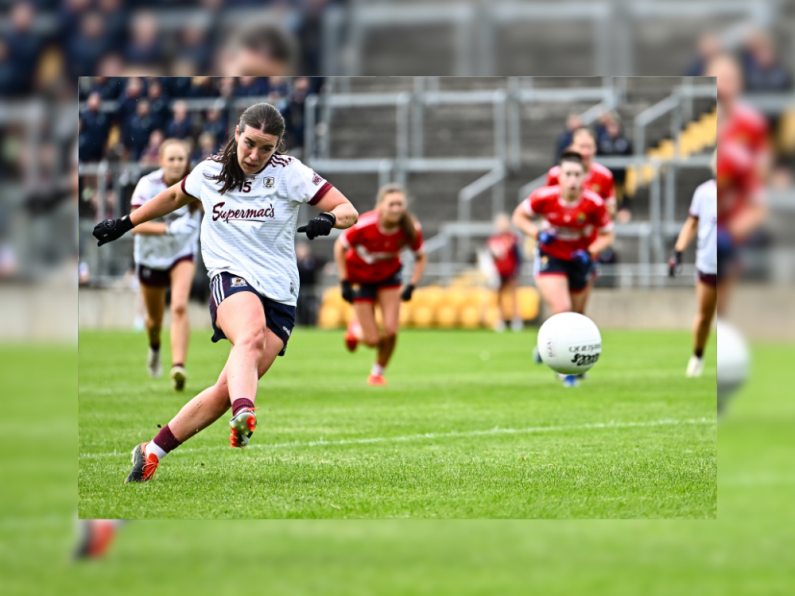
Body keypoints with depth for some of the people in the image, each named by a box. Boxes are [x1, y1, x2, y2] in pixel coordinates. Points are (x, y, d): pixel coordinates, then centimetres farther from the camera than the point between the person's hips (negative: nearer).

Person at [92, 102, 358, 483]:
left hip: (280, 297, 1)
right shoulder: (209, 172, 9)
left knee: (227, 390, -9)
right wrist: (126, 223, 35)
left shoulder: (290, 173, 2)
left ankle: (152, 452, 5)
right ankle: (244, 414, -65)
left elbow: (348, 211, 1)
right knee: (251, 336, -37)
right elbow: (176, 196, 31)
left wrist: (328, 219, -22)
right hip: (230, 280, -1)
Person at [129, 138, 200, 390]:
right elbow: (136, 225, -32)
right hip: (150, 256, 0)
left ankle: (178, 366, -30)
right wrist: (169, 229, -42)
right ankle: (154, 348, 54)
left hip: (183, 254, 0)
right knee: (155, 318, 18)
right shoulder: (148, 185, -23)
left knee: (180, 306, -25)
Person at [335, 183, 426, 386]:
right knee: (373, 340, -5)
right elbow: (340, 246, -16)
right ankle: (356, 328, 34)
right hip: (360, 277, -2)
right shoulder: (364, 225, -33)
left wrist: (411, 286, -16)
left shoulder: (411, 229, -24)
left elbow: (420, 257, -4)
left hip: (388, 275, 2)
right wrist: (345, 284, -17)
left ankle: (378, 373, 18)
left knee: (391, 331, -11)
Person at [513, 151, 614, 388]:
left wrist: (590, 252, -24)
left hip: (580, 259, 2)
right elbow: (519, 216, -4)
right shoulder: (544, 197, -21)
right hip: (550, 259, -2)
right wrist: (537, 233, -21)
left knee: (577, 315, 11)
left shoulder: (594, 203, -22)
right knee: (562, 310, -18)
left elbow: (606, 235, -7)